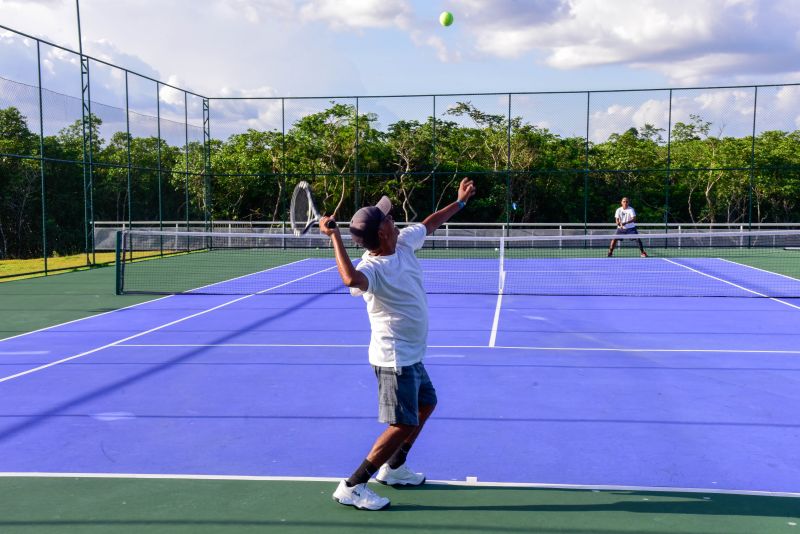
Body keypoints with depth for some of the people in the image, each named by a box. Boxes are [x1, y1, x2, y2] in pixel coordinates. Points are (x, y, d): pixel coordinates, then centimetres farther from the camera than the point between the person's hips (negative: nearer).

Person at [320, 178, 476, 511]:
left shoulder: (404, 242, -1)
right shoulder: (372, 269, -27)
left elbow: (429, 224, 17)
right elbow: (351, 278, -52)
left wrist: (460, 201, 24)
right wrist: (334, 237, -46)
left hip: (411, 355, 10)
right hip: (394, 358, -10)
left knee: (425, 404, 25)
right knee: (403, 424, -9)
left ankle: (393, 468, 36)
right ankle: (352, 487, -1)